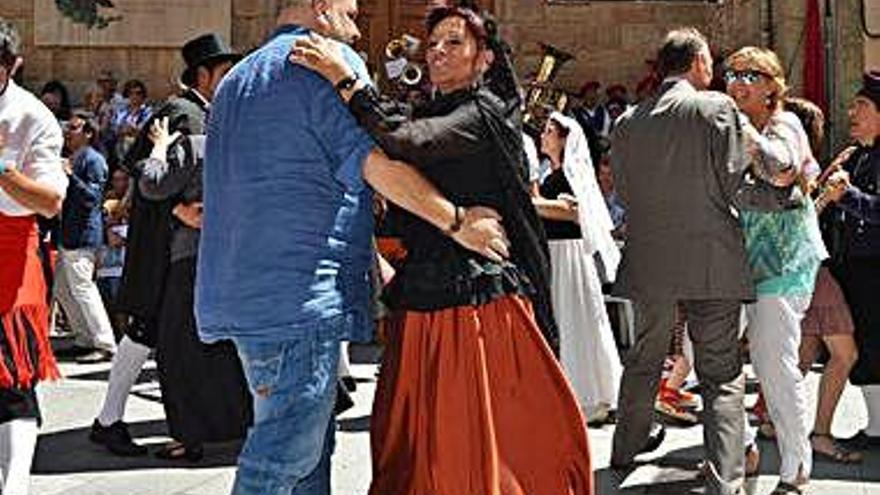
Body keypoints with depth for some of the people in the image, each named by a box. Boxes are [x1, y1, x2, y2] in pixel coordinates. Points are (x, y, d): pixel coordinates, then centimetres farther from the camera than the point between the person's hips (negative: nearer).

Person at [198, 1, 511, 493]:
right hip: (300, 292, -9)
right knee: (284, 451, -7)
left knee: (310, 442, 16)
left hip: (241, 290, 9)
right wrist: (458, 221, -10)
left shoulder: (237, 79, 23)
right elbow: (377, 162, -16)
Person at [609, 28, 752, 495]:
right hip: (710, 260, -5)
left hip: (648, 259, 5)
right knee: (721, 374, 1)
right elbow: (734, 183, -10)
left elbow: (623, 189, 10)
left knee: (643, 359, 23)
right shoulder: (717, 107, -9)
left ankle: (626, 447, 39)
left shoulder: (627, 122, 5)